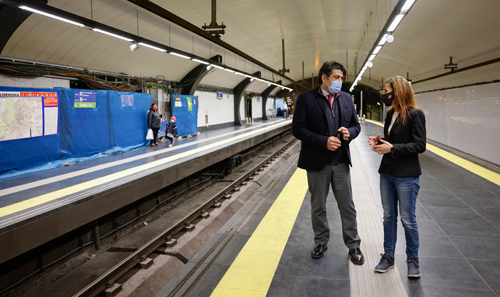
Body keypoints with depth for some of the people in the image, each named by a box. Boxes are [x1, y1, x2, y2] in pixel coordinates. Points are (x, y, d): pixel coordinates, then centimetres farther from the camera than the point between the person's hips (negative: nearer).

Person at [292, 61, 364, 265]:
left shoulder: (346, 98, 6)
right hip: (317, 162, -3)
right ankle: (321, 242, 31)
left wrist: (349, 132, -11)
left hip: (341, 162, 3)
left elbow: (356, 125, 13)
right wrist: (323, 141, -21)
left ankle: (353, 245, 24)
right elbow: (297, 129, -12)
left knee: (347, 206, 9)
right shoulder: (306, 98, -7)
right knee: (318, 207, 12)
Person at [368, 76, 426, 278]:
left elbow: (420, 145, -16)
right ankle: (388, 257, 25)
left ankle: (413, 259, 22)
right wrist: (379, 142, -2)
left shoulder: (415, 114, -13)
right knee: (388, 217, 13)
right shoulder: (391, 114, 9)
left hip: (406, 176, -7)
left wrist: (393, 148, -22)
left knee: (408, 220, 4)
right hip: (387, 173, 7)